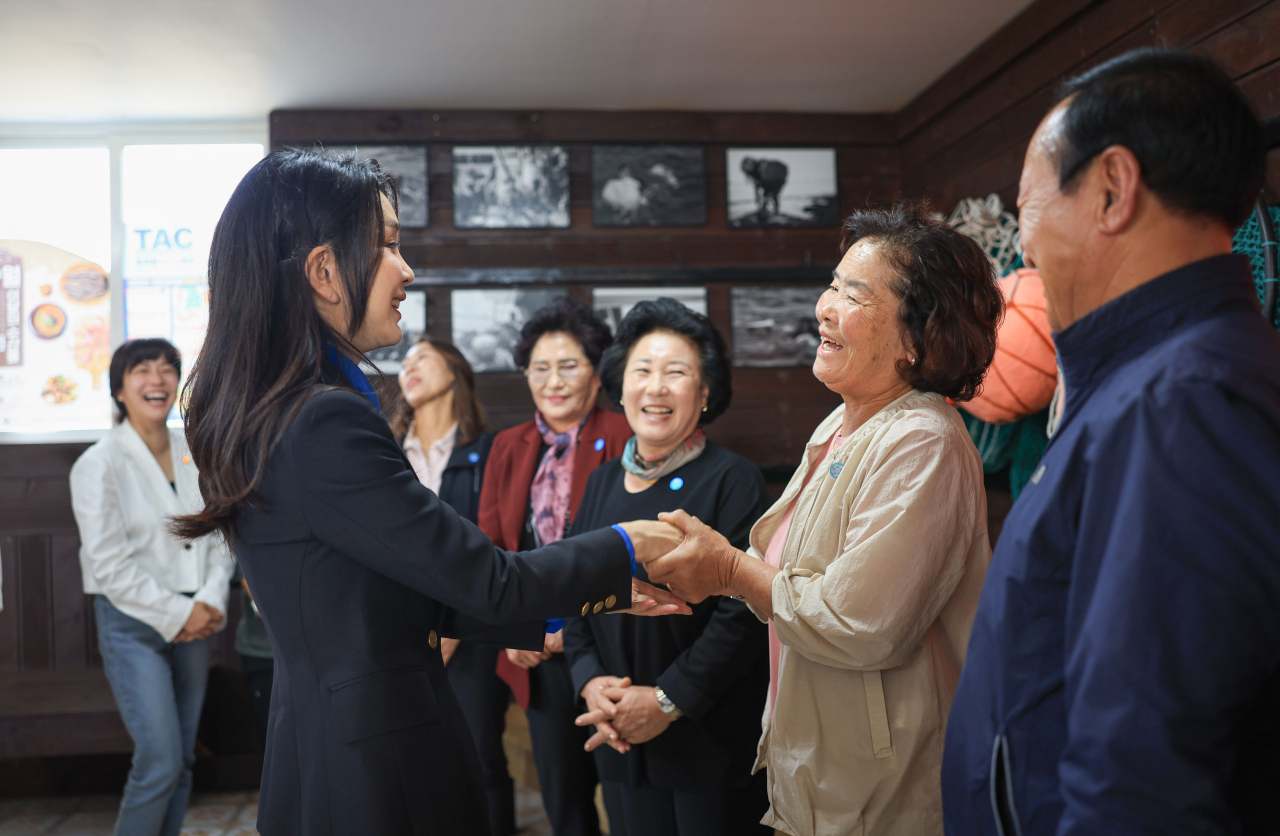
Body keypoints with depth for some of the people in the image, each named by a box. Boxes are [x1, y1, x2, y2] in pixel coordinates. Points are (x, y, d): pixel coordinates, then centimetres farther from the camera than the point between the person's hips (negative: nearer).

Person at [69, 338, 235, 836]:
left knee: (182, 761, 9)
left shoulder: (194, 455, 8)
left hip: (193, 622, 5)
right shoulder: (99, 464, -5)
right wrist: (176, 614, -11)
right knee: (161, 761, -10)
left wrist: (212, 600, -6)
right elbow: (109, 563, -10)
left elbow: (218, 534, 9)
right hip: (133, 624, -5)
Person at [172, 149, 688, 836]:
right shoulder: (326, 424, -24)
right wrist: (626, 545, -4)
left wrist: (585, 596, 8)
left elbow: (417, 593, 8)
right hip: (382, 778, -9)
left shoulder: (265, 418, 6)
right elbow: (487, 583, -21)